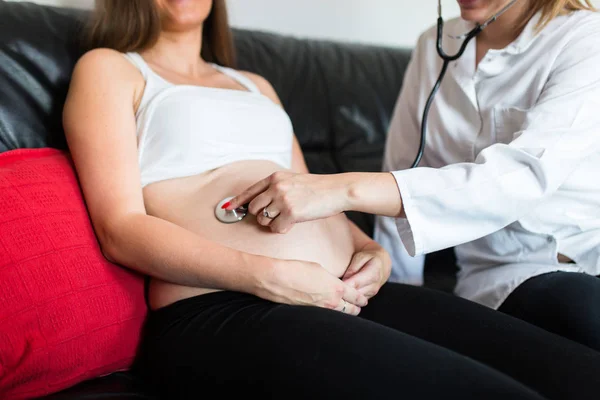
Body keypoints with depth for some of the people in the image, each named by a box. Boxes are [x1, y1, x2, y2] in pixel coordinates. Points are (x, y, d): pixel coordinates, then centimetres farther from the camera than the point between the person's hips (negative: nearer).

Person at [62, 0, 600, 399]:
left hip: (346, 296, 7)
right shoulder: (108, 69, 11)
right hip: (221, 312, -6)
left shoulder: (257, 85, 31)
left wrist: (372, 252, 4)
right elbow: (121, 230, -3)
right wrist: (271, 277, -14)